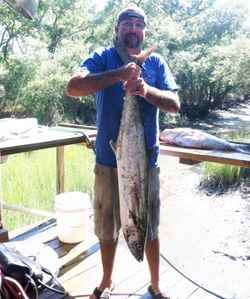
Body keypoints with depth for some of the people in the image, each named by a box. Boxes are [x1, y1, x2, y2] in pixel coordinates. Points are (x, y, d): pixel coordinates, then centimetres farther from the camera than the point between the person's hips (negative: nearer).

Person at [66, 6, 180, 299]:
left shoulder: (156, 62, 3)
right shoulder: (102, 57, -1)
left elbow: (174, 104, -7)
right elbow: (73, 88, -19)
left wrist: (146, 90, -25)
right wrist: (118, 74, -28)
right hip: (108, 162, 0)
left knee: (150, 229, 14)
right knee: (107, 229, 16)